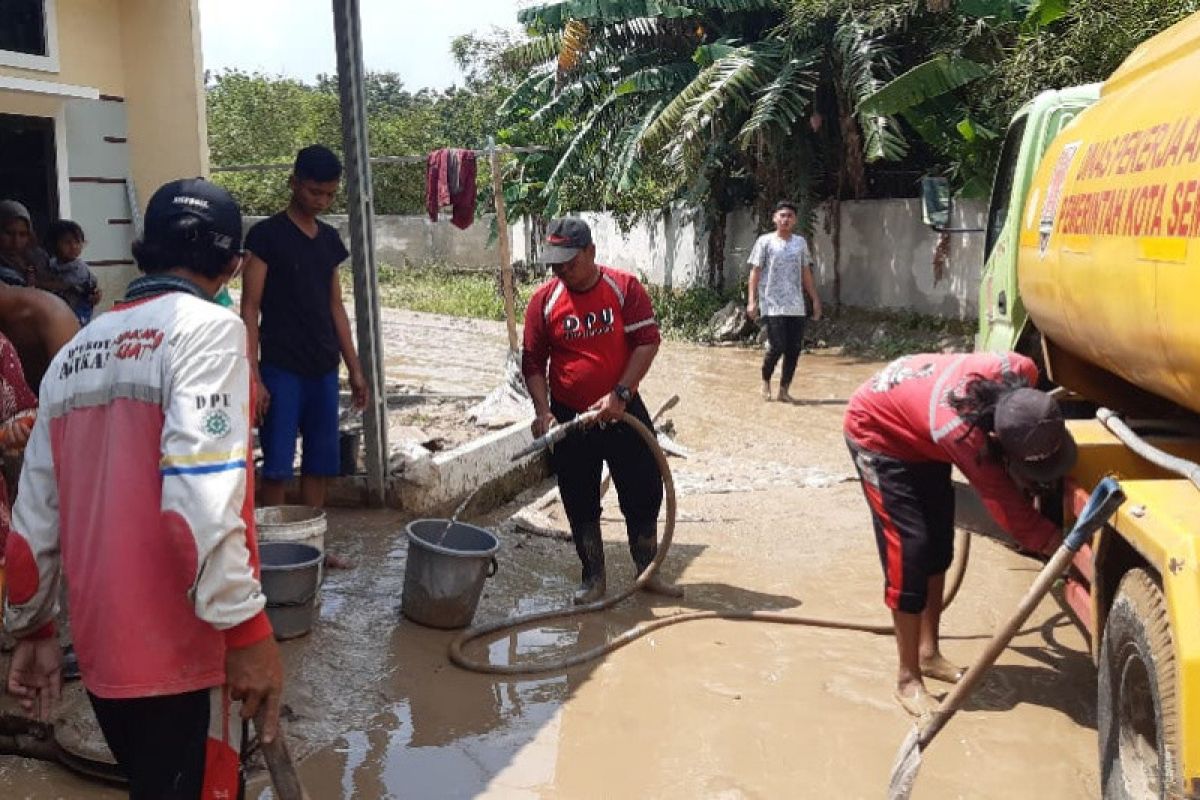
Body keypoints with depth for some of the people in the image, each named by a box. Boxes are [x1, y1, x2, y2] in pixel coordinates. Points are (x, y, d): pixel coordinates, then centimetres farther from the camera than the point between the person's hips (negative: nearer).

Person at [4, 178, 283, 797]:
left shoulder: (74, 352, 11)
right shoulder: (207, 328, -12)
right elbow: (200, 497, -24)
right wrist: (247, 629, -20)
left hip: (99, 649, 7)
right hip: (179, 650, -7)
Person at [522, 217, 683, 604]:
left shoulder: (625, 288, -8)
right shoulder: (543, 300, -5)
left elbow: (648, 341, -10)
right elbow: (533, 362, -1)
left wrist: (620, 394, -19)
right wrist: (543, 412, -13)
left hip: (623, 412, 0)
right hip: (569, 417, 1)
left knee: (644, 493, 7)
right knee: (581, 504, 7)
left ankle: (648, 571, 24)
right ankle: (593, 577, 22)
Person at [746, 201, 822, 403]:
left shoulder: (800, 242, 12)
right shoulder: (765, 241, 0)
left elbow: (806, 273, 16)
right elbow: (755, 272, -2)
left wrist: (815, 299, 11)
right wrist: (752, 300, -10)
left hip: (796, 306, 4)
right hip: (773, 306, -4)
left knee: (794, 348, 0)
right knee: (777, 346, -10)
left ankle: (784, 390, 12)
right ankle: (765, 380, 17)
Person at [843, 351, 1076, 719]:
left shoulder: (1021, 373, -27)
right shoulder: (960, 431, -43)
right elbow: (1010, 510, -32)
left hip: (919, 429, 8)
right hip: (877, 428, -7)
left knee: (939, 545, 11)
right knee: (910, 547, -13)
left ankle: (929, 653, 27)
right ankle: (908, 678, 0)